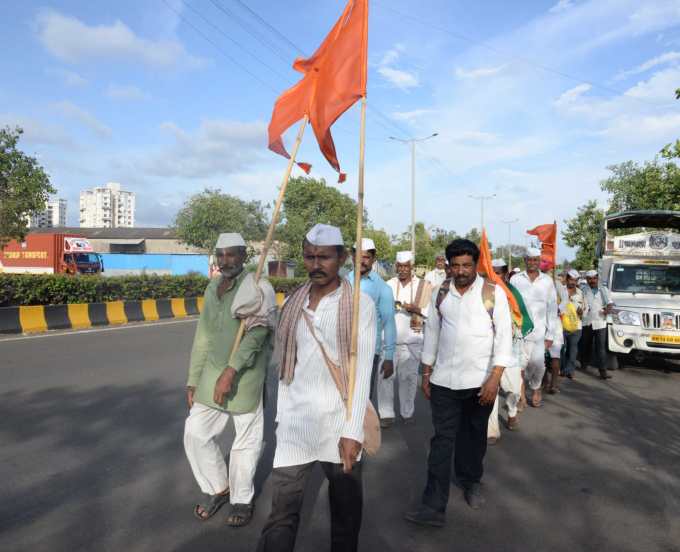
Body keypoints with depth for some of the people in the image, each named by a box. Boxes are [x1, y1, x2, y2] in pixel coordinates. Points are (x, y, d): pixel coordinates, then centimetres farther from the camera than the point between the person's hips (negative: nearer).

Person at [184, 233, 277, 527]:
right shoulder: (213, 288, 8)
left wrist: (230, 372, -33)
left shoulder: (259, 288, -12)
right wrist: (193, 381, 11)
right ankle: (218, 488, 30)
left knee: (246, 440, 7)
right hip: (212, 373, 6)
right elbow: (203, 337, 12)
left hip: (246, 375, -6)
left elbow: (256, 333, -24)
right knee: (196, 433, 7)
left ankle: (241, 499, 30)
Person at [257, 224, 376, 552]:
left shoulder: (360, 304, -7)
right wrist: (281, 417, 9)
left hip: (339, 424, -3)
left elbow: (362, 372, -11)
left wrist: (353, 431, -15)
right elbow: (285, 367, 10)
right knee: (282, 512, 4)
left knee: (346, 510, 14)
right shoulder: (293, 303, 6)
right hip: (295, 423, 3)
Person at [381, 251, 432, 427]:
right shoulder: (388, 285, 6)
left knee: (408, 377, 8)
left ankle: (407, 412, 22)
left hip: (412, 340, -1)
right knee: (385, 376, -2)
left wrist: (416, 309, -15)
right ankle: (386, 414, 7)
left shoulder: (424, 286, 3)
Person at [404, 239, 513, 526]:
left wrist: (495, 379, -16)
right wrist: (426, 374, 9)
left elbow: (504, 336, -8)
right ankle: (433, 506, 6)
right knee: (442, 440, 2)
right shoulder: (440, 293, 4)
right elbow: (431, 333, 10)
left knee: (474, 437, 16)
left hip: (479, 381, -1)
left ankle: (471, 483, 41)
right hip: (443, 381, 2)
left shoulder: (493, 293, -5)